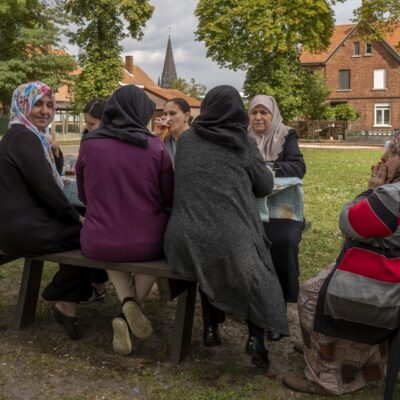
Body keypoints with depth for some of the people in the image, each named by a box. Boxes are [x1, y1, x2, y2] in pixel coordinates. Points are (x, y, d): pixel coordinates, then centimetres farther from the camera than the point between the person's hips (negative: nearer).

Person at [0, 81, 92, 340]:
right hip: (25, 229, -10)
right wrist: (76, 217, -8)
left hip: (23, 224, 10)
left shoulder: (29, 136, 16)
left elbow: (50, 180, 18)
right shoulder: (23, 137, -15)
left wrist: (56, 155, 1)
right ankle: (64, 301, 11)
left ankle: (68, 299, 20)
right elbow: (46, 188, -19)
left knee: (81, 228, 17)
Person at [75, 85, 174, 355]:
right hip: (146, 244, -1)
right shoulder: (155, 147, -8)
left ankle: (127, 301, 12)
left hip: (98, 244, 2)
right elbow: (171, 198, 2)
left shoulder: (89, 145, -3)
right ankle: (128, 315, 16)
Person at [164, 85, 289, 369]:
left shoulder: (186, 139, 10)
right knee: (255, 271, 27)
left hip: (185, 239, 3)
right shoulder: (243, 142, 2)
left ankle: (211, 328, 30)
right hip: (231, 240, -3)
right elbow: (265, 187, 11)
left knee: (206, 260, 35)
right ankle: (256, 338, 11)